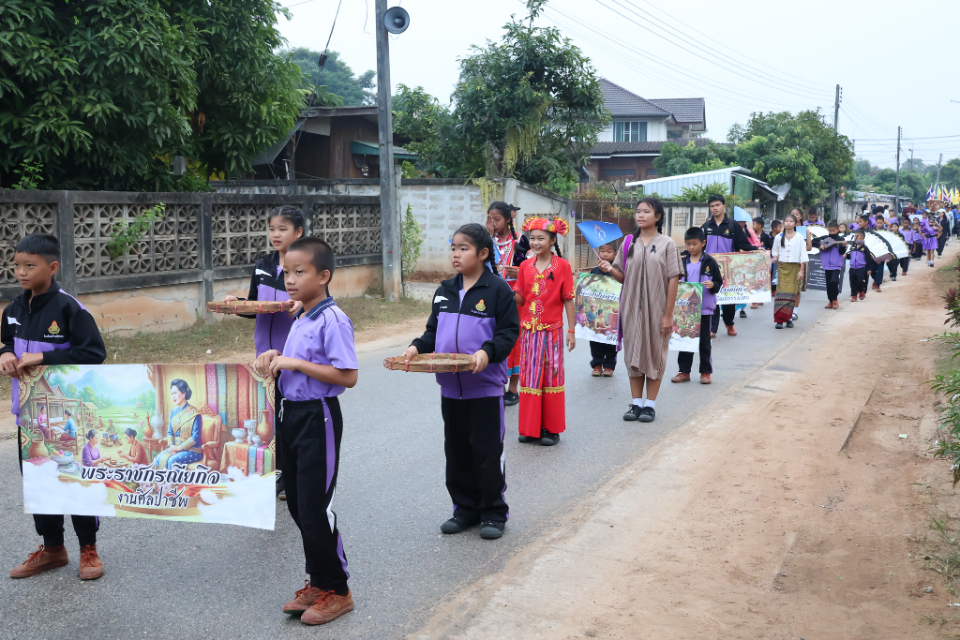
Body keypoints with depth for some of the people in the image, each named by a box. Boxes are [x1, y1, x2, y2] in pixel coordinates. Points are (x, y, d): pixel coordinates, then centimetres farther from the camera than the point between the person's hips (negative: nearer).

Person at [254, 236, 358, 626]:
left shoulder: (333, 320, -17)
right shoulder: (300, 318, 9)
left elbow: (347, 376, -23)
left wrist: (296, 363, -23)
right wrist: (276, 357, 3)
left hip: (318, 418, -9)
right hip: (291, 415, 9)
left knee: (314, 509, -3)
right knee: (297, 505, 15)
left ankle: (337, 590, 14)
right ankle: (318, 581, 30)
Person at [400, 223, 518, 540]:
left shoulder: (498, 290, -8)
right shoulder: (445, 290, 10)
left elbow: (509, 332, -10)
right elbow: (434, 331, 14)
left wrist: (488, 352, -26)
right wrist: (417, 347, -4)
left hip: (485, 386, -6)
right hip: (450, 387, 6)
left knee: (487, 453, 2)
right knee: (456, 452, 13)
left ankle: (493, 513, 17)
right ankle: (465, 508, 27)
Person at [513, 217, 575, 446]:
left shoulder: (562, 266, -5)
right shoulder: (525, 266, 6)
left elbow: (568, 300, -3)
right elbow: (520, 298, 9)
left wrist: (571, 330, -5)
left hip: (552, 330, -4)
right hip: (529, 330, 4)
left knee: (551, 376, 3)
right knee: (529, 375, 7)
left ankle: (551, 428, 12)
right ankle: (530, 428, 16)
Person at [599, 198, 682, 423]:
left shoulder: (667, 244, -3)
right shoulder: (629, 242, 6)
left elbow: (673, 280, -6)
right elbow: (624, 277, 10)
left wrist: (668, 314, -11)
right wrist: (610, 270, -13)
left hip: (656, 309, -3)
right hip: (632, 307, 3)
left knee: (654, 354, 5)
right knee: (633, 352, 7)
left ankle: (650, 404, 14)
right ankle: (636, 403, 17)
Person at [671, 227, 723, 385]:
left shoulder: (710, 262, -3)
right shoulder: (681, 261, 4)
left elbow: (719, 282, 0)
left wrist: (713, 285, -20)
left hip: (704, 308, -2)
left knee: (704, 341, 6)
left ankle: (706, 372, 15)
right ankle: (684, 371, 17)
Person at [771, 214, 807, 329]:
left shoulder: (799, 237, 3)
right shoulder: (778, 237, 7)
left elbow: (803, 254, 2)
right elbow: (775, 251, 17)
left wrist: (802, 270, -5)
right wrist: (774, 258, -7)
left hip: (795, 267, -1)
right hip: (782, 266, 1)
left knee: (791, 292, -3)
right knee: (781, 292, -8)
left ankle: (789, 318, 4)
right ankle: (779, 319, -11)